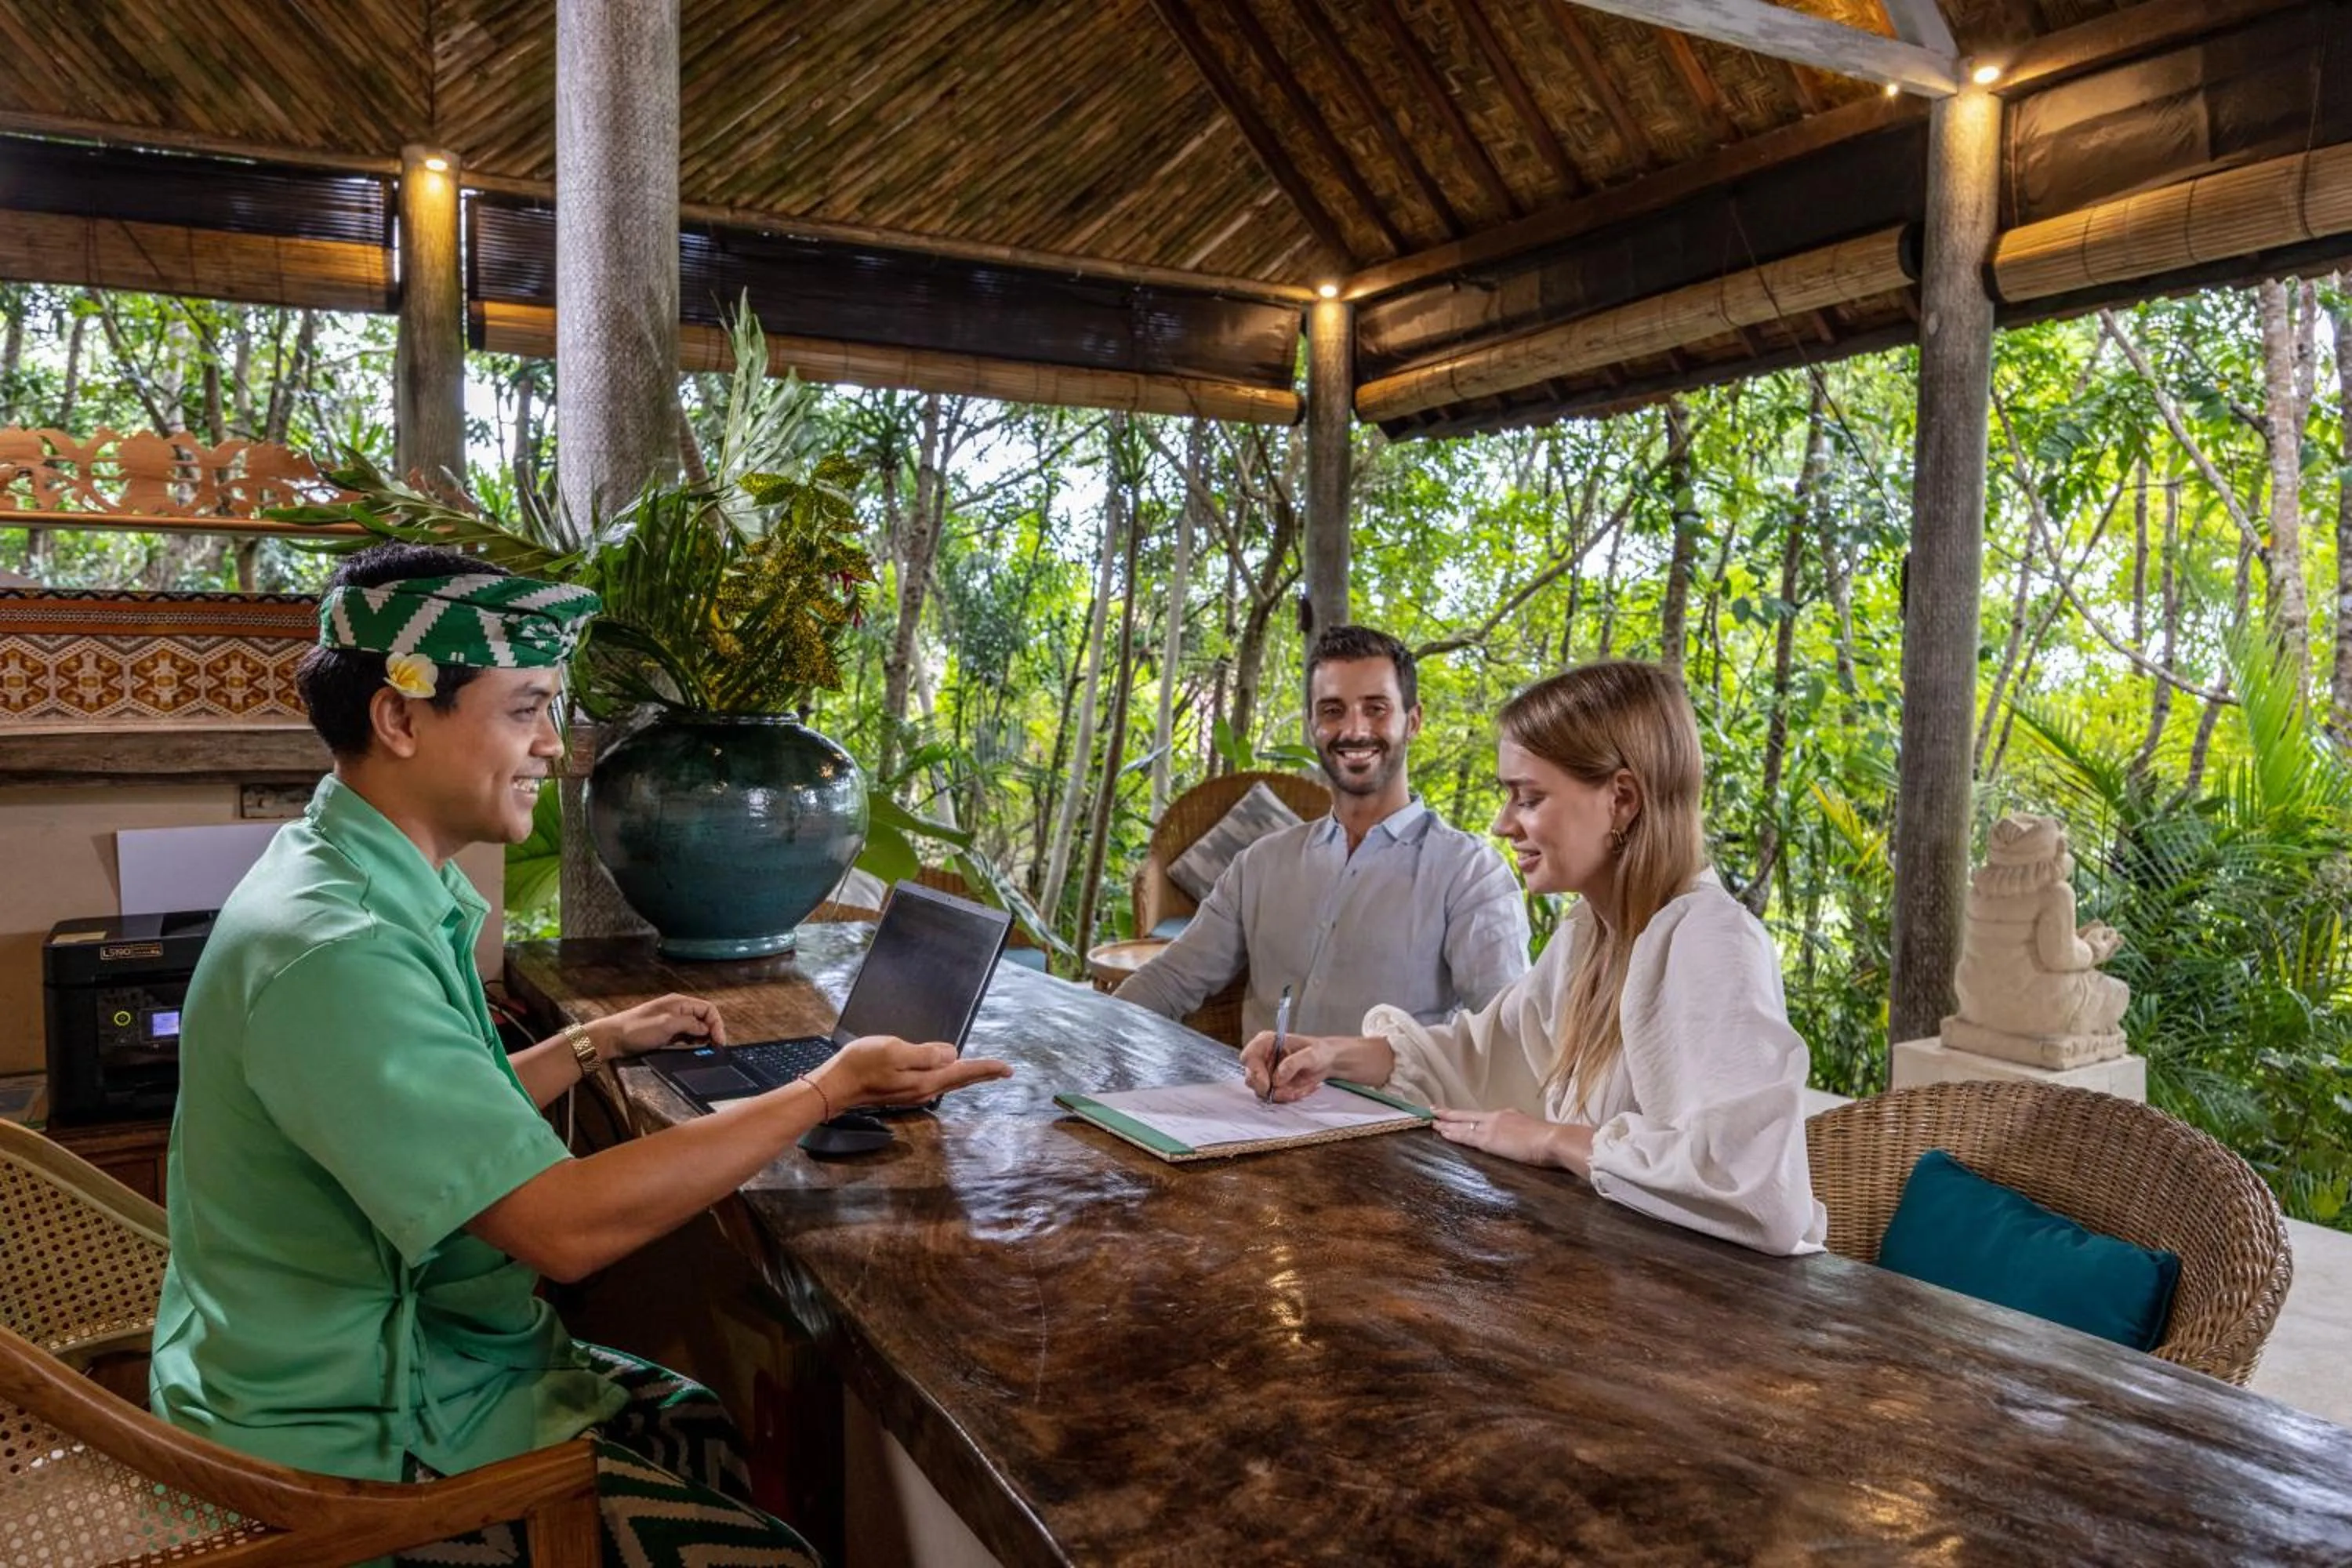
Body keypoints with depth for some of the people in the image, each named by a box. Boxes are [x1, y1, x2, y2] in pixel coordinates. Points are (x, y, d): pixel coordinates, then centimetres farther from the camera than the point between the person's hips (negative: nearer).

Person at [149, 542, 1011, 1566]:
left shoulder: (376, 884, 4)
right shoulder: (330, 950, -28)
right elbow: (564, 1227, -31)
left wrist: (596, 1045, 13)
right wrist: (828, 1091, -26)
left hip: (422, 1352, 9)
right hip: (359, 1441, -9)